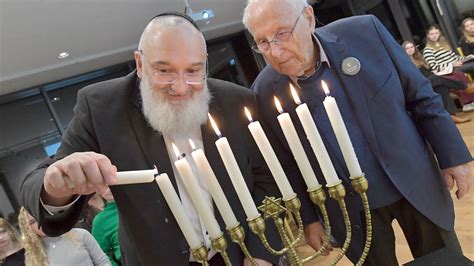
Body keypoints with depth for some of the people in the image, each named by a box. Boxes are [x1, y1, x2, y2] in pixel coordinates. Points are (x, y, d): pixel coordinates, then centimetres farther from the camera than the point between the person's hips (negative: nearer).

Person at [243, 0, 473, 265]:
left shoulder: (365, 32, -16)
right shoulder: (265, 93, -15)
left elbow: (420, 95, -5)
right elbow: (287, 164, -3)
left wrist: (453, 155, -3)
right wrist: (308, 218, 2)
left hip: (417, 185, 2)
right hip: (351, 211, -1)